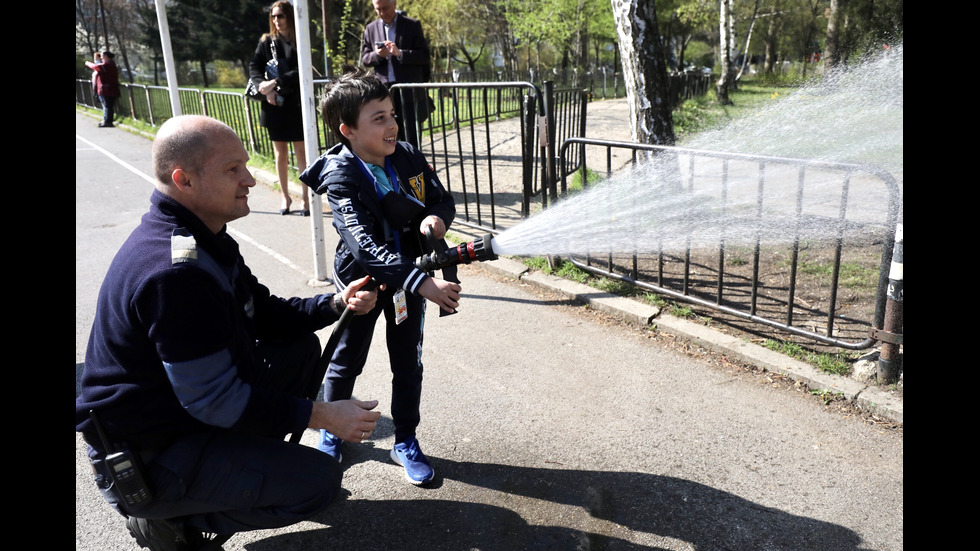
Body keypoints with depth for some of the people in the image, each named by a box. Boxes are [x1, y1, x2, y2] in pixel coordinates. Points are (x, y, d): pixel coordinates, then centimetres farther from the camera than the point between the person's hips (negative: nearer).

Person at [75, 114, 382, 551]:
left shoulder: (202, 238, 3)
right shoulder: (174, 271, -31)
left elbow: (265, 314, 10)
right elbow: (214, 400, -28)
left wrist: (335, 303, -6)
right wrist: (321, 416, -22)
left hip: (190, 406, 10)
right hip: (145, 460, -9)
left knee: (301, 348, 12)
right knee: (318, 479, -16)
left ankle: (256, 460, 17)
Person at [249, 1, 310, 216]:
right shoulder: (266, 41, 8)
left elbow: (301, 71, -11)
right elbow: (254, 67, 2)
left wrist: (275, 82, -19)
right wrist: (265, 88, -15)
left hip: (297, 104, -3)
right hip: (274, 105, 3)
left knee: (301, 152, 0)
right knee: (280, 153, 8)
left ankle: (306, 197, 8)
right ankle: (285, 197, 18)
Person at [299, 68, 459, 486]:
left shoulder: (408, 157, -10)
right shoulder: (340, 178, -25)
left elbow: (442, 198, 3)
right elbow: (364, 244, -38)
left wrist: (437, 217, -24)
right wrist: (422, 283, -48)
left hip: (409, 275, 4)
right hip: (362, 281, -3)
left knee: (408, 364, 11)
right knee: (347, 361, 16)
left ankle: (405, 442, 30)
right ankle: (332, 428, 42)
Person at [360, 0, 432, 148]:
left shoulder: (412, 25, 3)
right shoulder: (371, 29, 12)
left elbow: (424, 56, -4)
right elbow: (364, 58, 11)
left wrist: (400, 53, -19)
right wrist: (377, 55, -11)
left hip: (409, 90, -2)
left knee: (411, 137, -2)